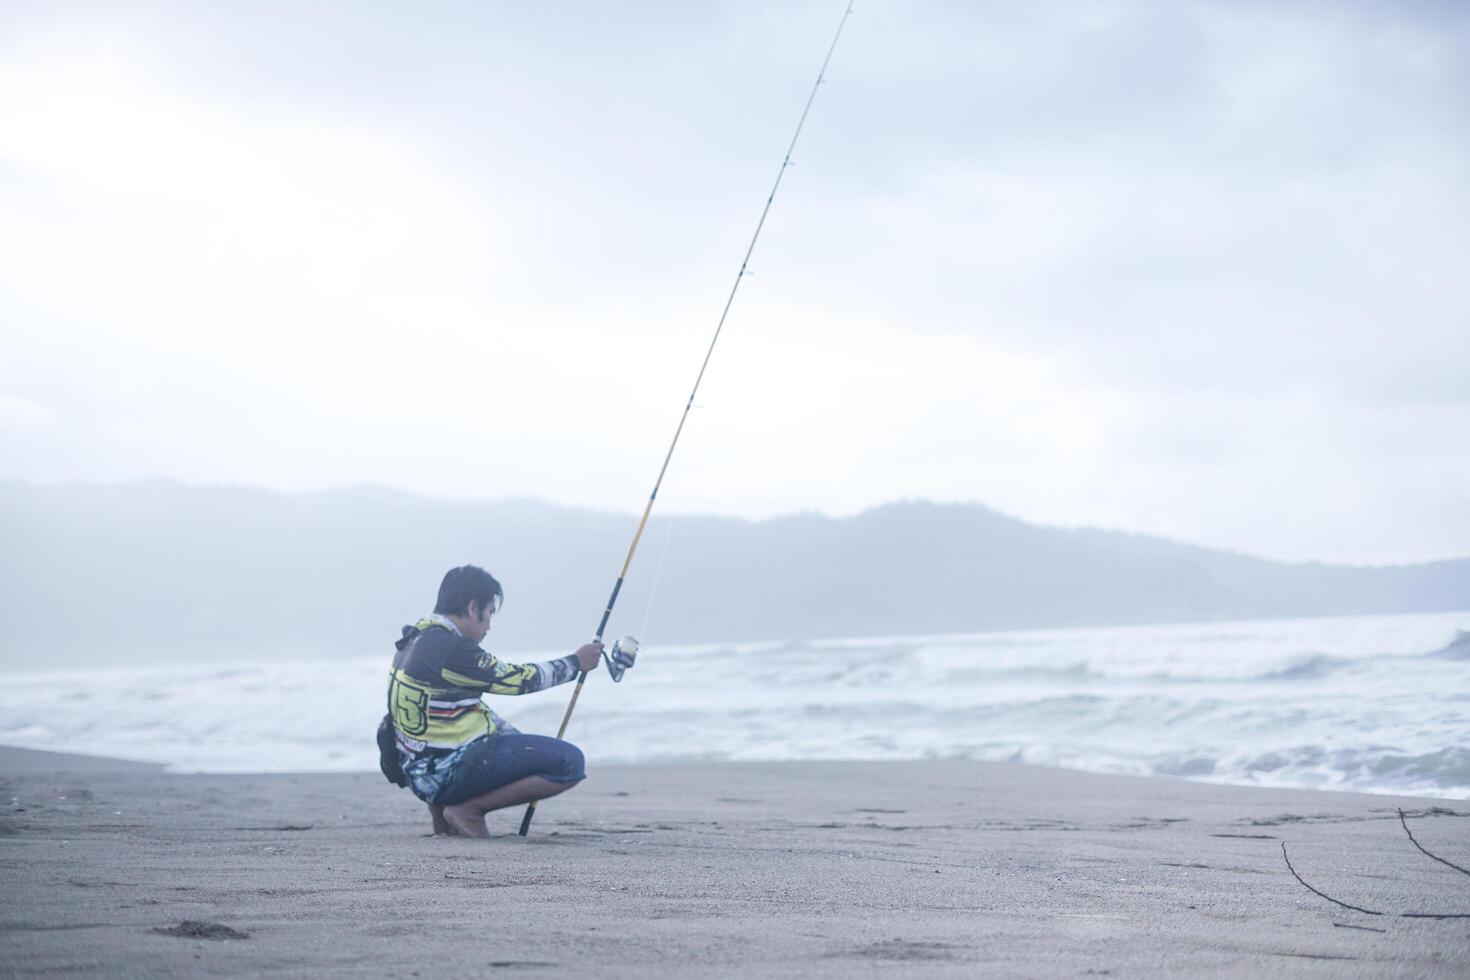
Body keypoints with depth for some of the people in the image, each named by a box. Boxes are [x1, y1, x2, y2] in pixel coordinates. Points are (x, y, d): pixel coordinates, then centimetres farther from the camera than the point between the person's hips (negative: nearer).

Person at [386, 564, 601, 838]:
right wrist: (576, 662, 6)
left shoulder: (415, 641, 11)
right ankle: (469, 810, -9)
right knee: (570, 762, -13)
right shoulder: (451, 649, -19)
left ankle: (444, 806, 15)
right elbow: (519, 680, -8)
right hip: (449, 774, -10)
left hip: (424, 776, 10)